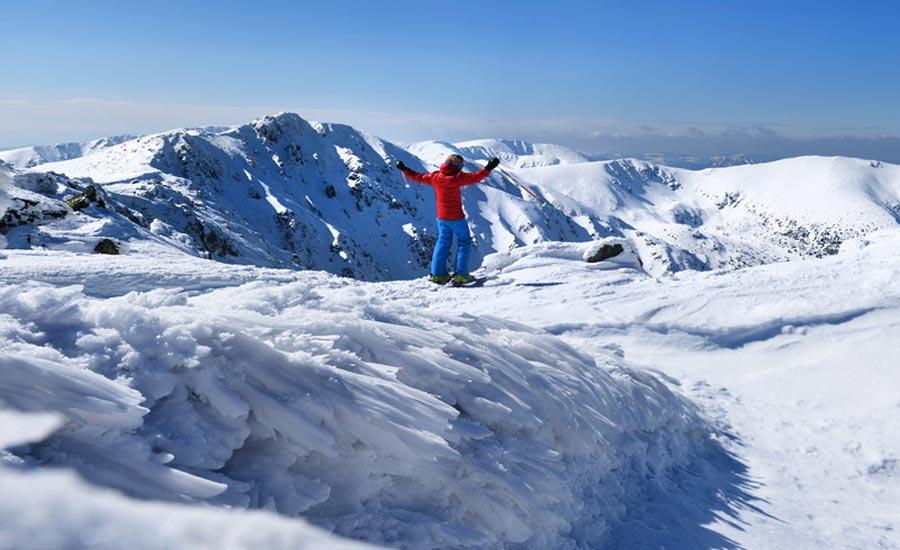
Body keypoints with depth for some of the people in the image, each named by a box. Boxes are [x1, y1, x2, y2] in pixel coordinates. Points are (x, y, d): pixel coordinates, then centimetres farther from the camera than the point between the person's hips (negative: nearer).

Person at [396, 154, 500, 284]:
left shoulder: (435, 177, 0)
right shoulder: (456, 178, -16)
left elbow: (418, 177, 11)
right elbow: (475, 177, -23)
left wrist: (404, 169, 23)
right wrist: (488, 168, -22)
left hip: (441, 217, 6)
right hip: (456, 217, -6)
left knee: (443, 243, 17)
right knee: (464, 243, 7)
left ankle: (437, 274, 15)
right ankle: (461, 275, 2)